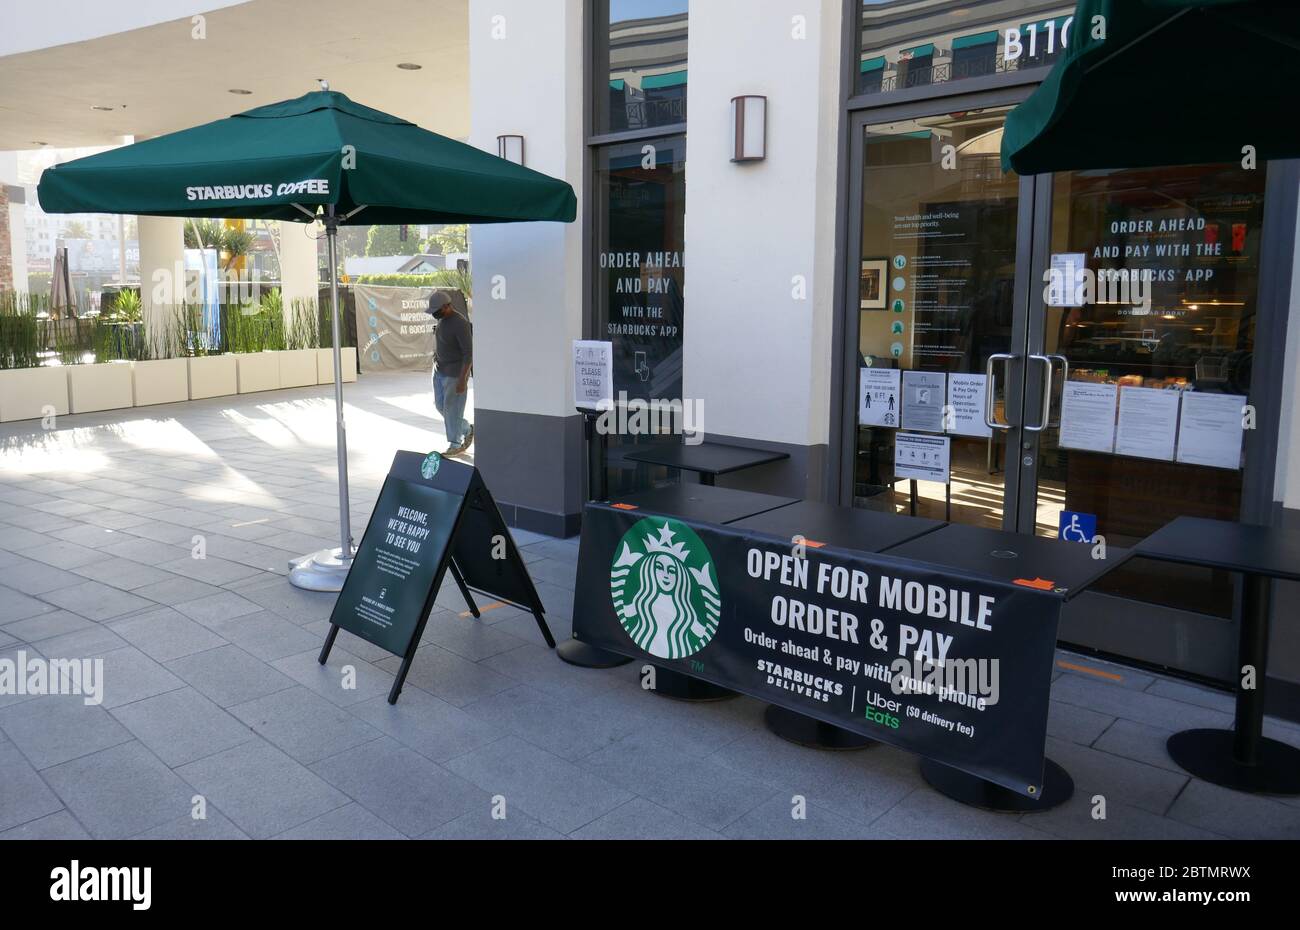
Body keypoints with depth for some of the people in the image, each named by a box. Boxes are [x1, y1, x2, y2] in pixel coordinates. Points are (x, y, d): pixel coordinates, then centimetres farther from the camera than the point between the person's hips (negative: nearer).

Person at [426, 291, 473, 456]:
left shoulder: (460, 324, -21)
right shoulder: (442, 320, 6)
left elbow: (469, 353, -22)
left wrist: (462, 379, -25)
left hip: (455, 373, -9)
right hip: (440, 371, 9)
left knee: (452, 408, -1)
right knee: (440, 405, 12)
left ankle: (455, 444, 12)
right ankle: (467, 430, 27)